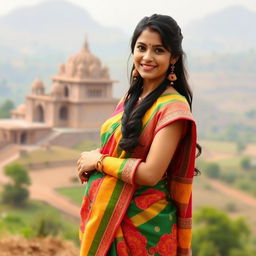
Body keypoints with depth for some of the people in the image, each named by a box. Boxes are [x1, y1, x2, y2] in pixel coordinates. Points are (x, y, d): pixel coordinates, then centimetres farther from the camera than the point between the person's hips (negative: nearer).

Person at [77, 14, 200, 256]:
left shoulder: (173, 107, -16)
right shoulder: (131, 97, 7)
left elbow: (151, 173, -22)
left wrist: (99, 161, -12)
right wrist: (89, 158, -6)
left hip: (144, 223, -7)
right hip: (106, 217, 7)